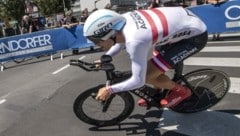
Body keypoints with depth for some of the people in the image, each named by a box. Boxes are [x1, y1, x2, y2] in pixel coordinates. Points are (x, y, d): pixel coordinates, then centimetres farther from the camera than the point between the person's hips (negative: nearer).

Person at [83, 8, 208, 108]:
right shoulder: (125, 18, -9)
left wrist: (109, 90, -13)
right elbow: (121, 40, 13)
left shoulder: (135, 41, -33)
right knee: (147, 63, 14)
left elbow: (138, 81, -23)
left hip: (196, 35, -8)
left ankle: (181, 91, 15)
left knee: (147, 76, -10)